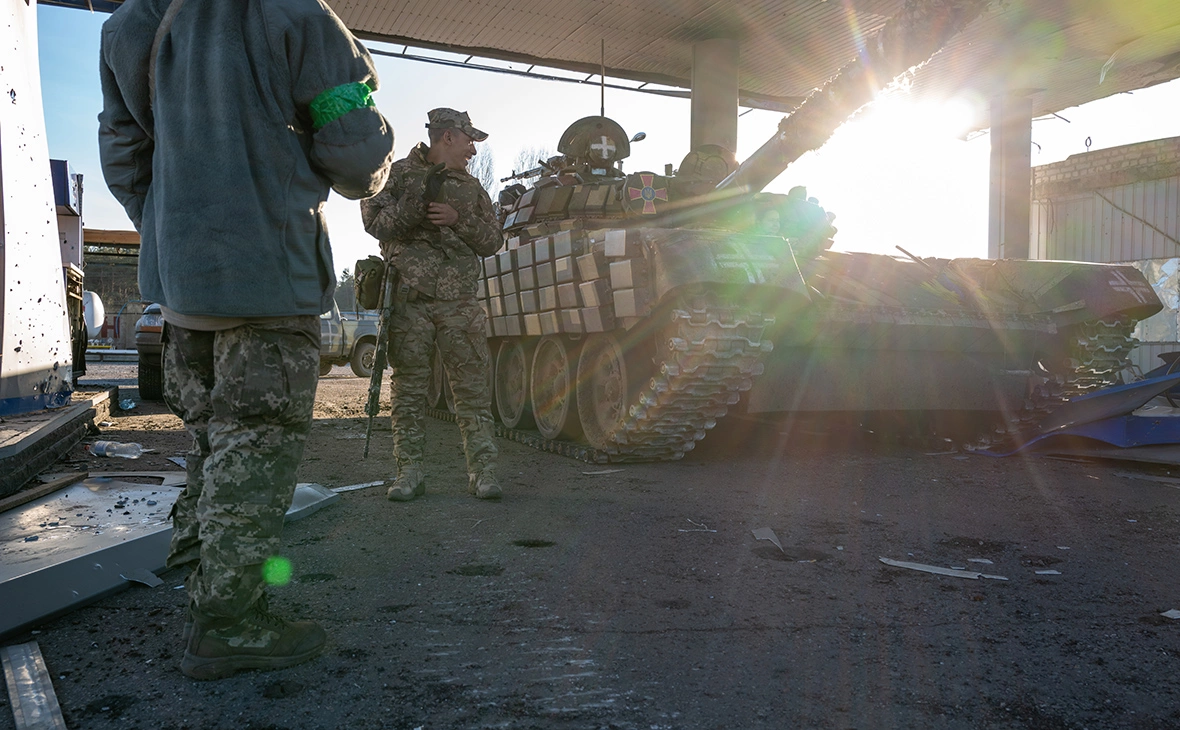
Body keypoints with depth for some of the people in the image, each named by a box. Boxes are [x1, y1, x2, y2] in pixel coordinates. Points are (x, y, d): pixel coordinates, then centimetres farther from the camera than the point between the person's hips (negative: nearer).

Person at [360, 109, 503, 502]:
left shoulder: (471, 187, 19)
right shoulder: (400, 173, 11)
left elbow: (492, 242, 13)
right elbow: (374, 222, 1)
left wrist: (458, 219, -3)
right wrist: (412, 204, -13)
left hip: (460, 303, 2)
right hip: (408, 299, -2)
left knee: (472, 387, -3)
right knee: (408, 388, 1)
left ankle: (482, 469, 0)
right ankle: (410, 472, 7)